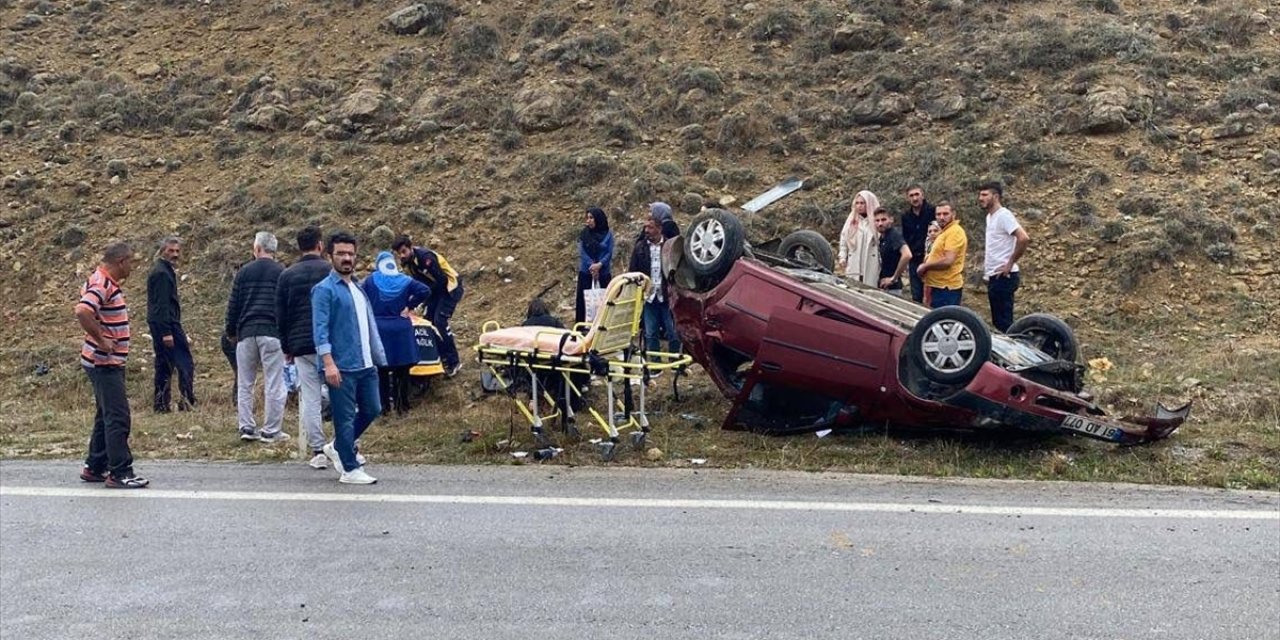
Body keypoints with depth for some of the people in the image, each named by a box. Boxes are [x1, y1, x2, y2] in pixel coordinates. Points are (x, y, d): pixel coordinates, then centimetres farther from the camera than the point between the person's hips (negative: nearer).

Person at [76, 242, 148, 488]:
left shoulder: (107, 283, 13)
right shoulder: (102, 285, -18)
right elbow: (82, 311, -34)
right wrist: (101, 340, -25)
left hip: (110, 362, 10)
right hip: (104, 363, -10)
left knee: (106, 417, 17)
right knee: (118, 418, -8)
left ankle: (95, 468, 26)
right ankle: (120, 473, -5)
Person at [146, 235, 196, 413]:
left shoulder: (164, 270, 17)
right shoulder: (162, 273, -14)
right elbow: (161, 304, -20)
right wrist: (167, 332, -23)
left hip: (158, 325, 11)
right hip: (166, 325, -11)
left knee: (164, 365, 13)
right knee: (185, 363, -7)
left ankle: (160, 405, 16)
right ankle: (187, 401, -8)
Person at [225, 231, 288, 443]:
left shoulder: (244, 271, 8)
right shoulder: (282, 273, 1)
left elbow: (233, 305, 9)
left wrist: (231, 331, 20)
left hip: (246, 332, 3)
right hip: (272, 332, -3)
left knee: (244, 383, 13)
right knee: (274, 384, 0)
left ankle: (246, 427, 12)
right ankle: (271, 431, 0)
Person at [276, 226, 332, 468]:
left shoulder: (286, 275, 7)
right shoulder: (331, 271, -1)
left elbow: (281, 315, 9)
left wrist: (286, 347, 17)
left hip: (302, 346, 2)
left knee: (310, 398, 4)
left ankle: (318, 451, 3)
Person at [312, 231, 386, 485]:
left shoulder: (358, 288, 16)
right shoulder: (324, 290, -7)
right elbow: (320, 329, -14)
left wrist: (378, 357, 19)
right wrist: (329, 363, -23)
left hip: (366, 364, 8)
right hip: (342, 367, -8)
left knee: (372, 410, 15)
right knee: (345, 417, -1)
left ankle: (338, 447, 33)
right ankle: (350, 470, 8)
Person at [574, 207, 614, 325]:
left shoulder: (608, 234, 0)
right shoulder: (584, 234, 2)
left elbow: (610, 253, -4)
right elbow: (582, 253, -4)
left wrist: (599, 265, -19)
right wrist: (591, 266, -17)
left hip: (604, 273, 0)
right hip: (585, 272, 0)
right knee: (583, 299, 1)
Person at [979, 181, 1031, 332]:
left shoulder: (1003, 215, -14)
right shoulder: (990, 217, 14)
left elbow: (1024, 239, -25)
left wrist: (1010, 263, -19)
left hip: (1003, 277, -10)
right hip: (994, 276, 10)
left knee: (1004, 321, -7)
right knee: (998, 321, 13)